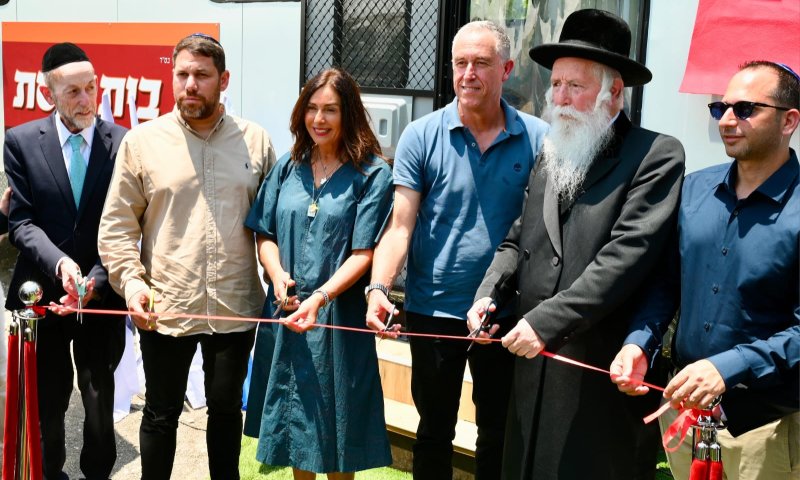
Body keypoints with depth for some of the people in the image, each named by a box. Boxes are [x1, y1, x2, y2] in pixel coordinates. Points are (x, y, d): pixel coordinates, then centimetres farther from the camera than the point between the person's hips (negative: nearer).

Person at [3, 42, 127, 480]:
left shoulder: (123, 142, -5)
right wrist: (59, 263, -22)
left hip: (102, 294, 0)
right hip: (43, 291, 1)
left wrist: (95, 281, -16)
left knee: (100, 399, 9)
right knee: (48, 400, 14)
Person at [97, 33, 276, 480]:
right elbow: (117, 224, 0)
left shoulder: (256, 141, 2)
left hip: (235, 308, 1)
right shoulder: (142, 141, -1)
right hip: (164, 309, -1)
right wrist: (132, 280, -12)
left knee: (227, 408, 16)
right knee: (162, 414, 13)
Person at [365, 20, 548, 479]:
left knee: (498, 432, 17)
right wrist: (379, 288, -24)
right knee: (434, 430, 17)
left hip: (506, 314, 1)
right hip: (434, 311, 0)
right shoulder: (421, 136, -7)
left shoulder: (538, 139, -4)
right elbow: (400, 226, -9)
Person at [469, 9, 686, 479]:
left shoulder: (656, 155, -8)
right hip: (536, 360, 6)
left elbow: (626, 255, -18)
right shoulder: (551, 156, 14)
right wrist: (490, 294, -1)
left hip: (606, 368, -6)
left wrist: (547, 321, -22)